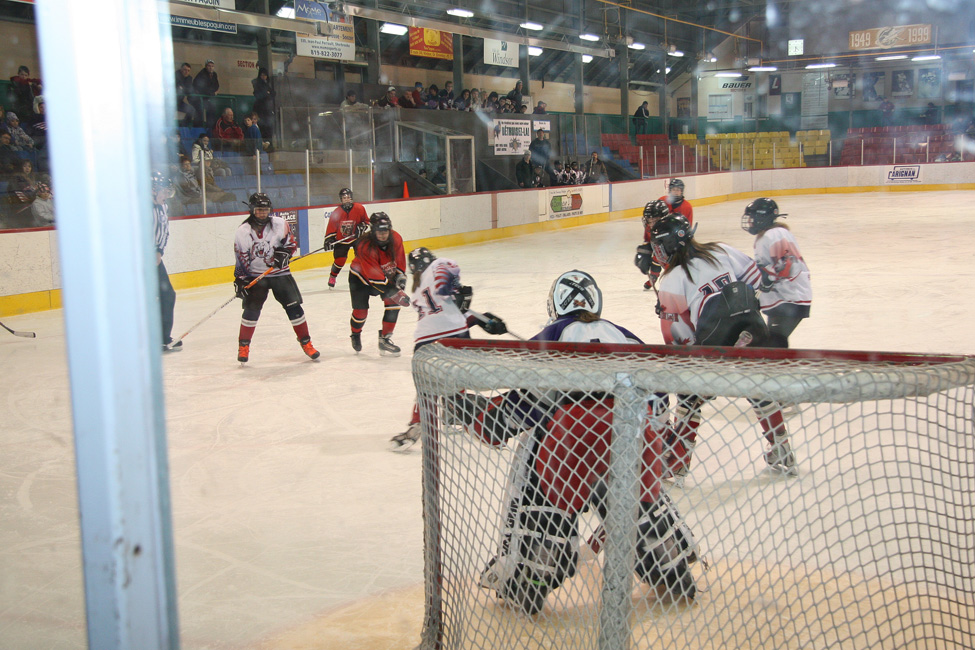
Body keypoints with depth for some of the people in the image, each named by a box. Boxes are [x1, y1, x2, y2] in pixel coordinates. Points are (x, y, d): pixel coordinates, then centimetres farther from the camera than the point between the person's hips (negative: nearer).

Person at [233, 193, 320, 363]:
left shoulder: (280, 224, -7)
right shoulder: (243, 231, -7)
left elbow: (291, 243, 3)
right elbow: (241, 259, -5)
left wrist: (283, 253, -16)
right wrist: (240, 280, -11)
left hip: (280, 272, 1)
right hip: (255, 275, -1)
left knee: (293, 307, -1)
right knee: (252, 309, -9)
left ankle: (306, 342, 11)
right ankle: (243, 346, 7)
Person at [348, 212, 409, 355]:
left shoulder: (396, 238, -18)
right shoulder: (365, 247, -36)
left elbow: (400, 260, 1)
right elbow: (375, 277, -38)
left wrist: (401, 276, -10)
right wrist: (393, 292, -42)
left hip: (386, 275, 5)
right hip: (361, 277, -5)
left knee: (393, 303, -12)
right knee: (361, 310, -4)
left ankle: (385, 338, -2)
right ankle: (355, 334, 29)